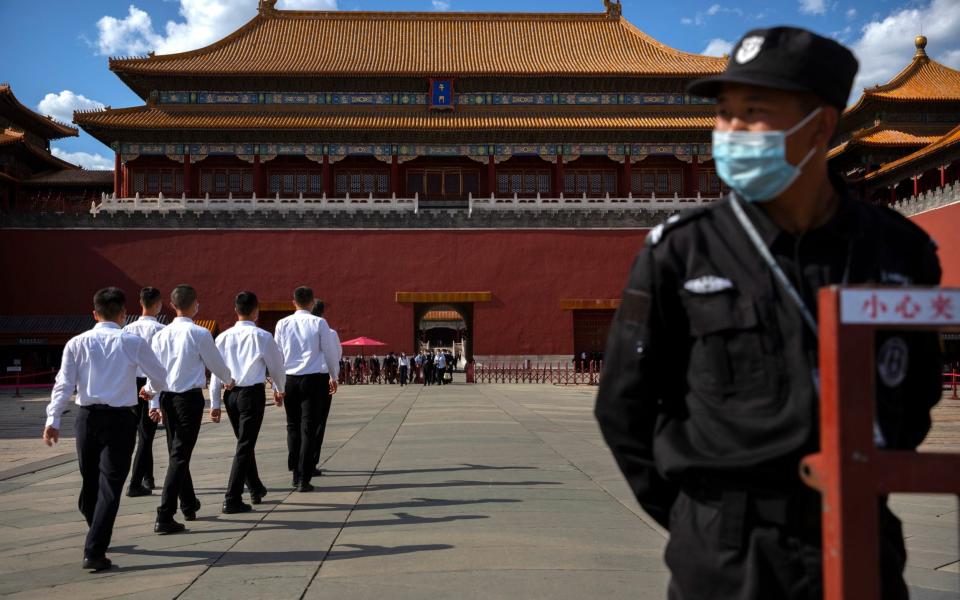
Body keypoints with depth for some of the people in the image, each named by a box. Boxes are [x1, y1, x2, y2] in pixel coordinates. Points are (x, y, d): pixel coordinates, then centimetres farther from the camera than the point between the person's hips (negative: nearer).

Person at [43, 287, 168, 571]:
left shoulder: (77, 343, 2)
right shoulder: (133, 343, -4)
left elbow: (64, 384, -5)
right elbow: (160, 377, 7)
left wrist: (52, 419, -5)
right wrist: (153, 390, 28)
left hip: (87, 417, 4)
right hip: (120, 419, -3)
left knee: (89, 481, 19)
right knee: (110, 486, 0)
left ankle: (97, 536, 40)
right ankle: (94, 552, -6)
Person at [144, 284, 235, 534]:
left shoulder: (161, 334, 4)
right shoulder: (199, 334, -10)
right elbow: (216, 363, 2)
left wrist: (154, 402, 12)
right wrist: (228, 380, 22)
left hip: (166, 397, 6)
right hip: (190, 397, -6)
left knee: (177, 452, 18)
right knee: (180, 455, -3)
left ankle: (188, 505, 36)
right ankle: (164, 516, -8)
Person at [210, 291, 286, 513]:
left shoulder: (223, 337, 3)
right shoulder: (262, 336, -7)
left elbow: (216, 371, 5)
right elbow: (276, 366, 5)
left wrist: (215, 403, 11)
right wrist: (279, 390, 23)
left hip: (230, 394, 5)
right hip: (252, 393, -5)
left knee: (245, 442, 20)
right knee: (245, 445, -1)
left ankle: (256, 489, 36)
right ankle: (232, 500, -4)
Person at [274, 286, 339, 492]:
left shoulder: (283, 324, 2)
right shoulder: (319, 323, -4)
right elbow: (331, 352, 1)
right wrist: (334, 377, 16)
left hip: (289, 379, 2)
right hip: (314, 378, -2)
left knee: (293, 426, 16)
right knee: (308, 428, 1)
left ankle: (296, 473, 20)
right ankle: (304, 479, 1)